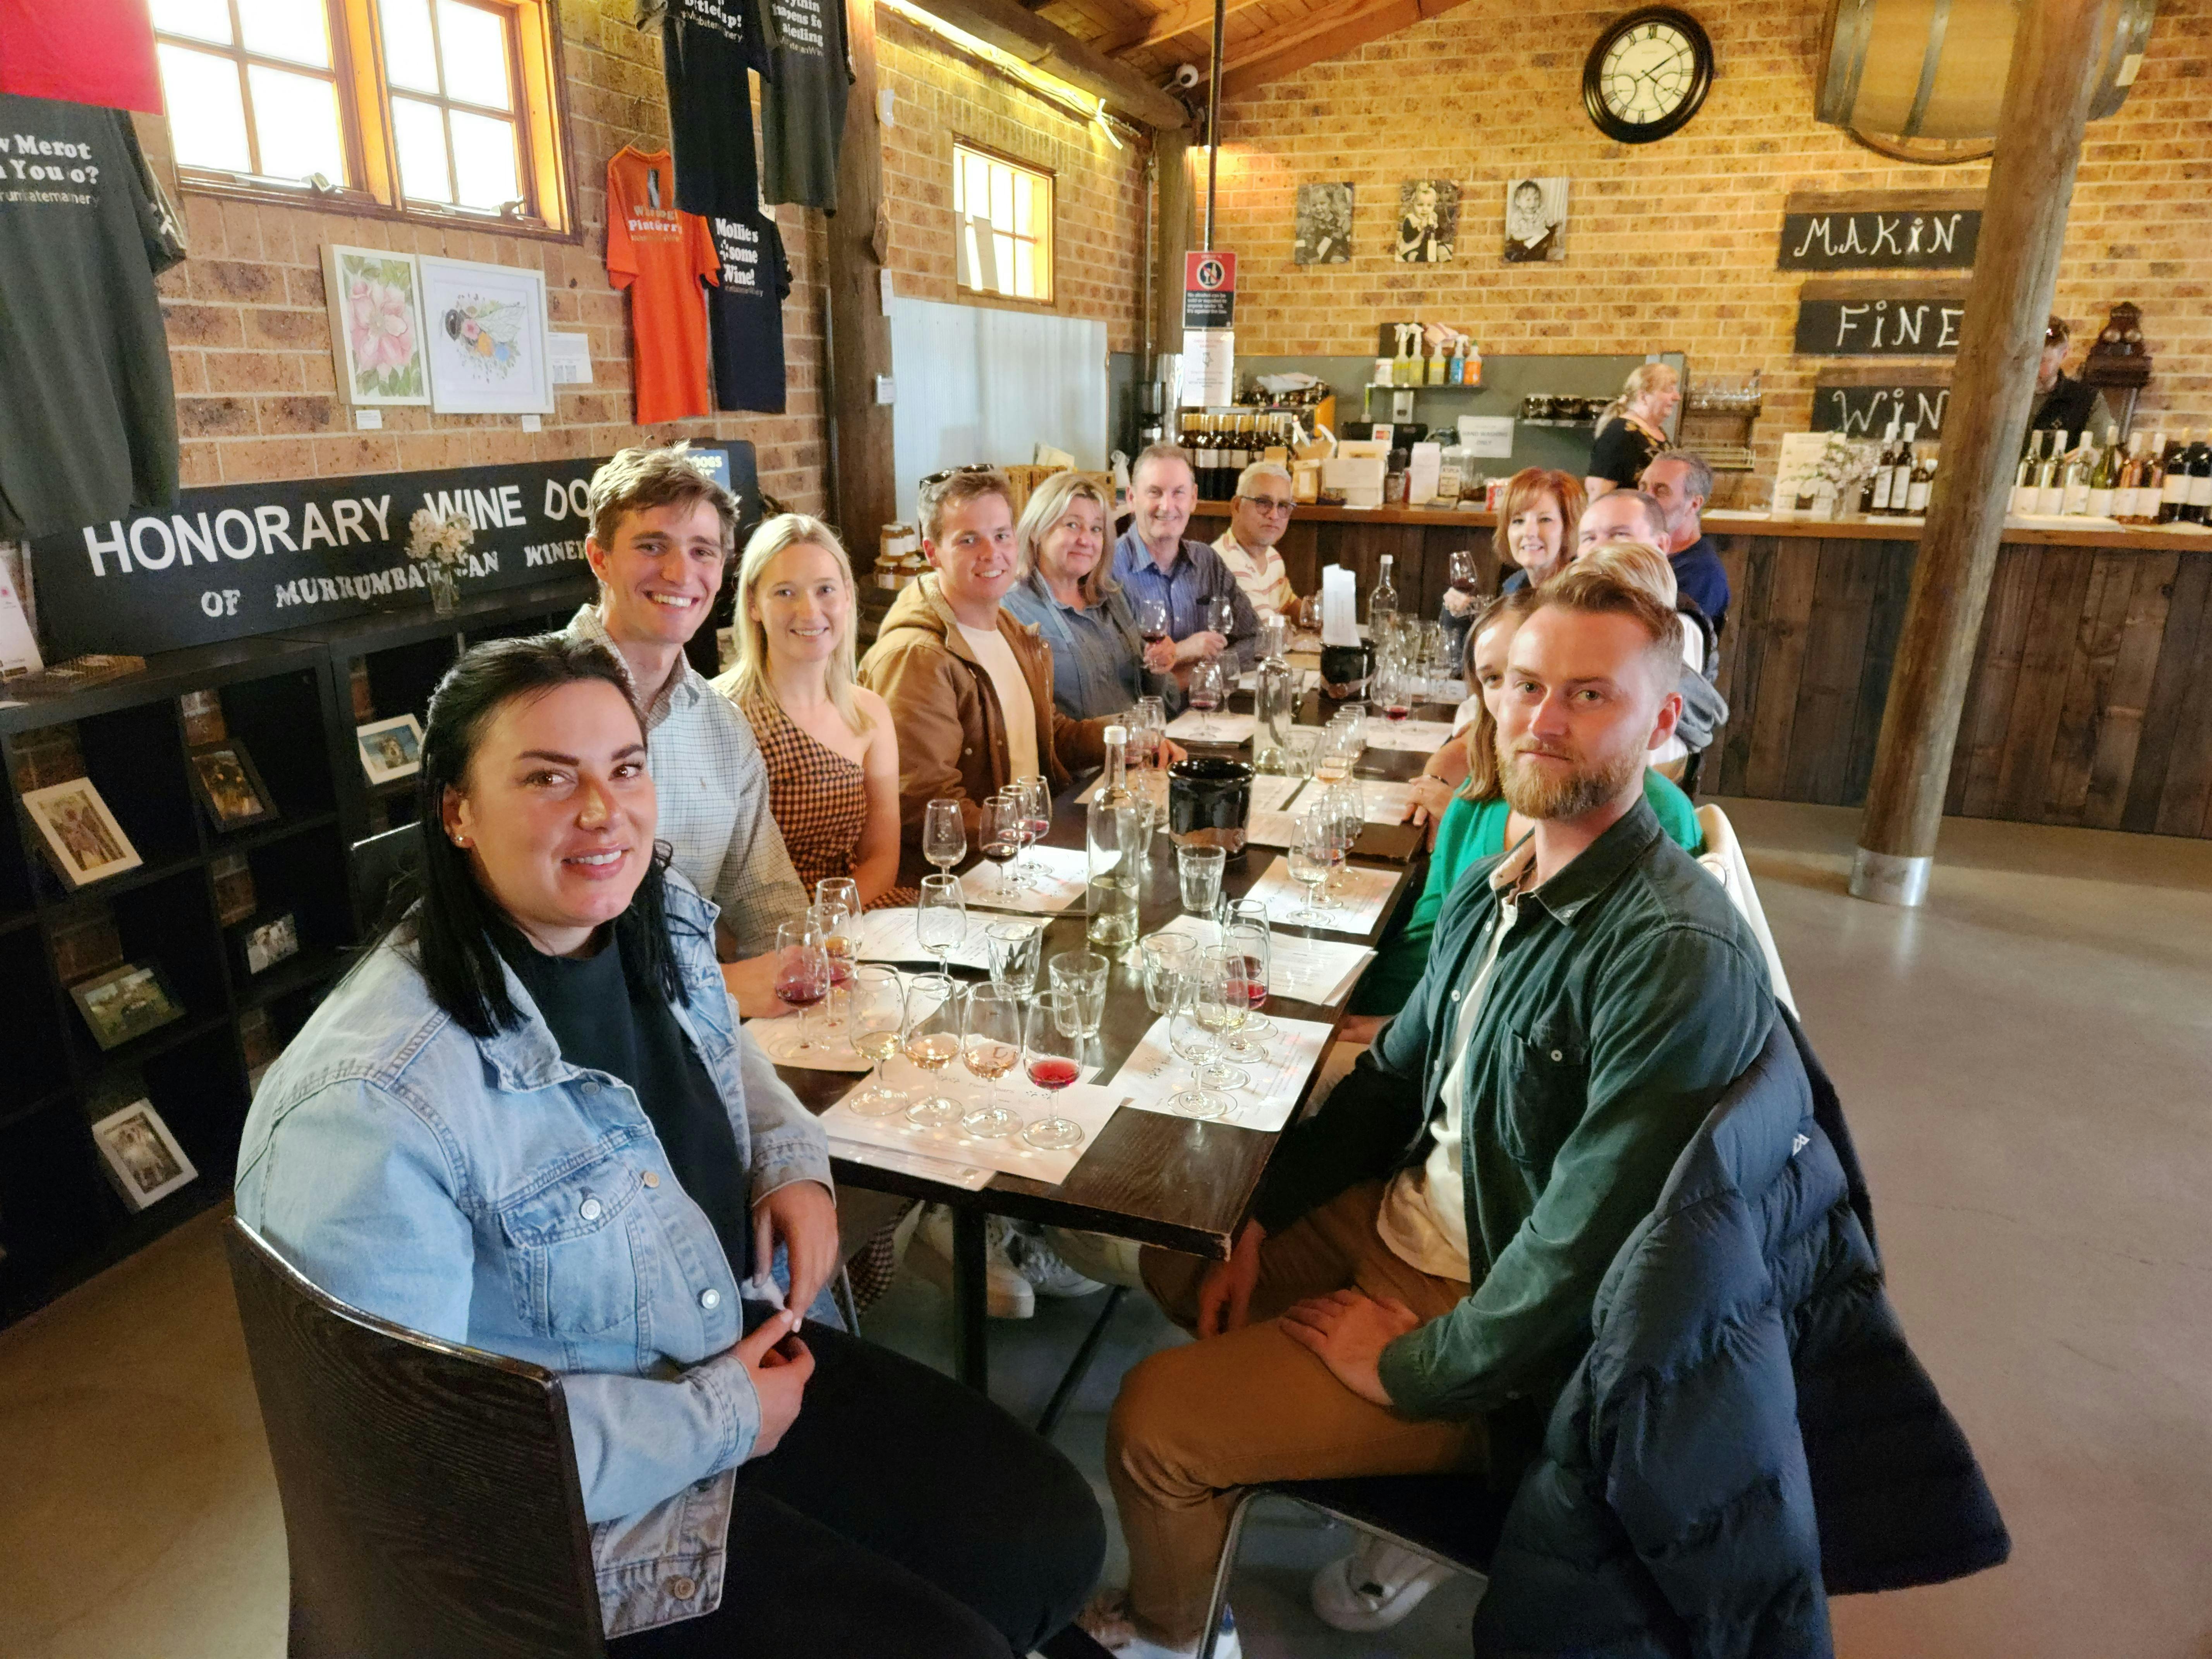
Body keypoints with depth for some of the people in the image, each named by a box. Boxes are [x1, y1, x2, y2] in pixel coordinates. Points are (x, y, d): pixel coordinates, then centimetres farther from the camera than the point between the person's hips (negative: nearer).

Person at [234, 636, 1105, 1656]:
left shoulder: (661, 923, -6)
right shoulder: (372, 1106, -29)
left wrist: (792, 1160, -2)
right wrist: (712, 1420, -19)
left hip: (744, 1345, 7)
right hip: (574, 1510, -6)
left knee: (1055, 1538, 5)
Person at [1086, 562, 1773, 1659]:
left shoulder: (1681, 957, -28)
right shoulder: (1498, 886, -2)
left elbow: (1587, 1248, -27)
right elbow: (1393, 1073, 8)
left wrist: (1411, 1371, -16)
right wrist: (1259, 1221, 2)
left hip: (1508, 1338, -8)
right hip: (1403, 1219, 8)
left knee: (1151, 1421, -10)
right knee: (1177, 1256, 20)